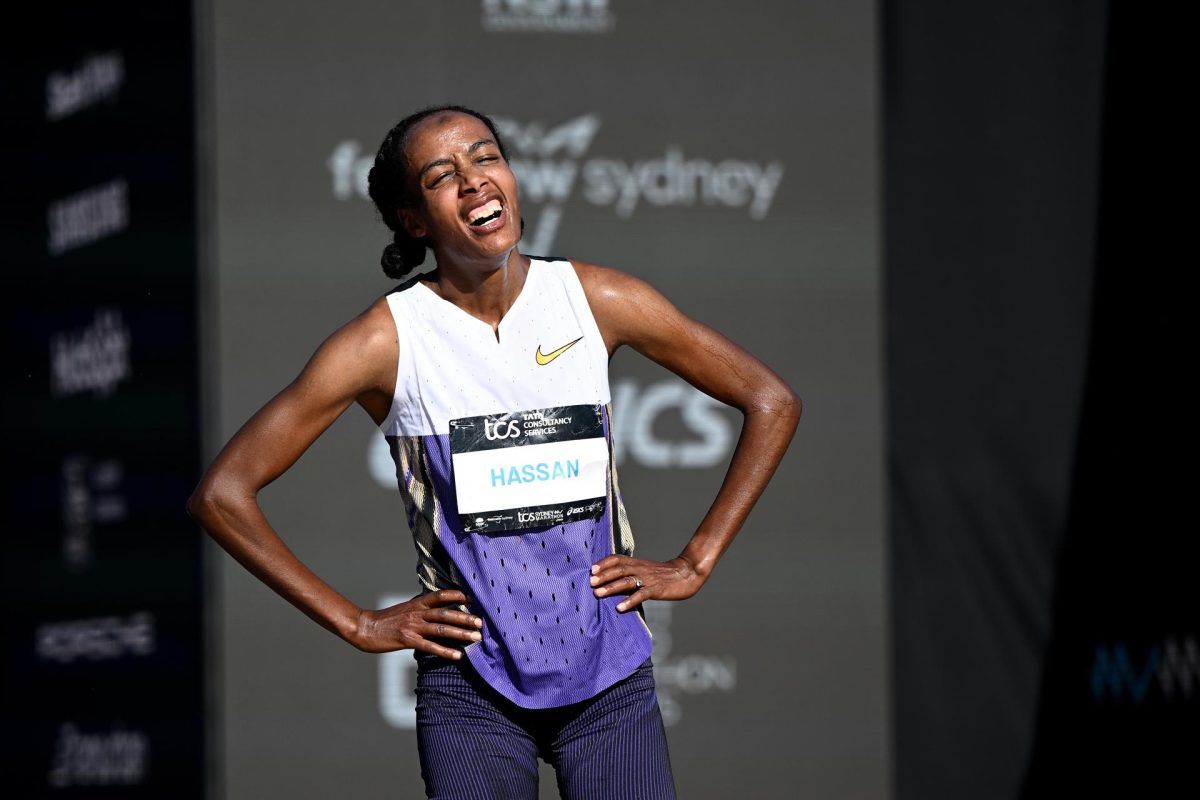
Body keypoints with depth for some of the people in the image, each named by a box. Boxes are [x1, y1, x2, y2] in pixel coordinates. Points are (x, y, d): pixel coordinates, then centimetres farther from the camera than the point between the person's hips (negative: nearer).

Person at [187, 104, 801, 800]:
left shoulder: (596, 300, -2)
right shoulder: (387, 341, -8)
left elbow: (772, 402, 9)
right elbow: (223, 493, -6)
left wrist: (694, 566, 3)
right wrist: (360, 625, -5)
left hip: (612, 681, 2)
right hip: (471, 684, -2)